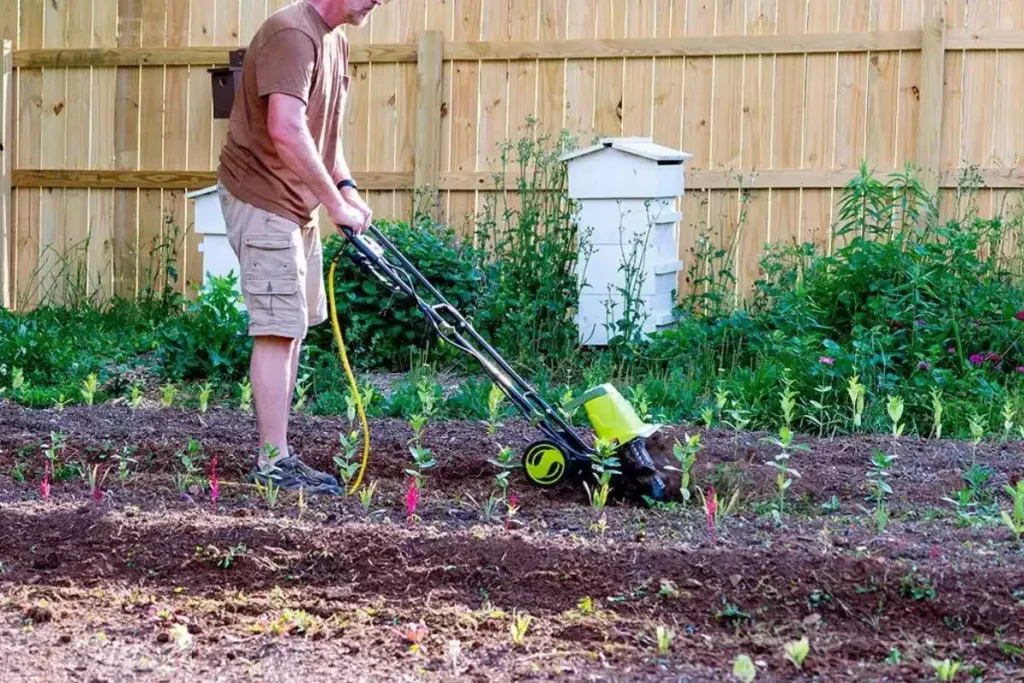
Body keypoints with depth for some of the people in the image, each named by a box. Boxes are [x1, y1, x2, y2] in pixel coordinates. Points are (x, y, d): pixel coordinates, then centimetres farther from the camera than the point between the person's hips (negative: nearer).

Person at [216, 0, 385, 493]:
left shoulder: (335, 40, 12)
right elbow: (286, 130, -31)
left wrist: (345, 186, 8)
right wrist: (336, 202, -25)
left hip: (298, 204, 11)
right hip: (262, 201, -10)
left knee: (294, 328, 12)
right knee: (278, 329, -10)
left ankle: (277, 455, 18)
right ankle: (272, 462, -5)